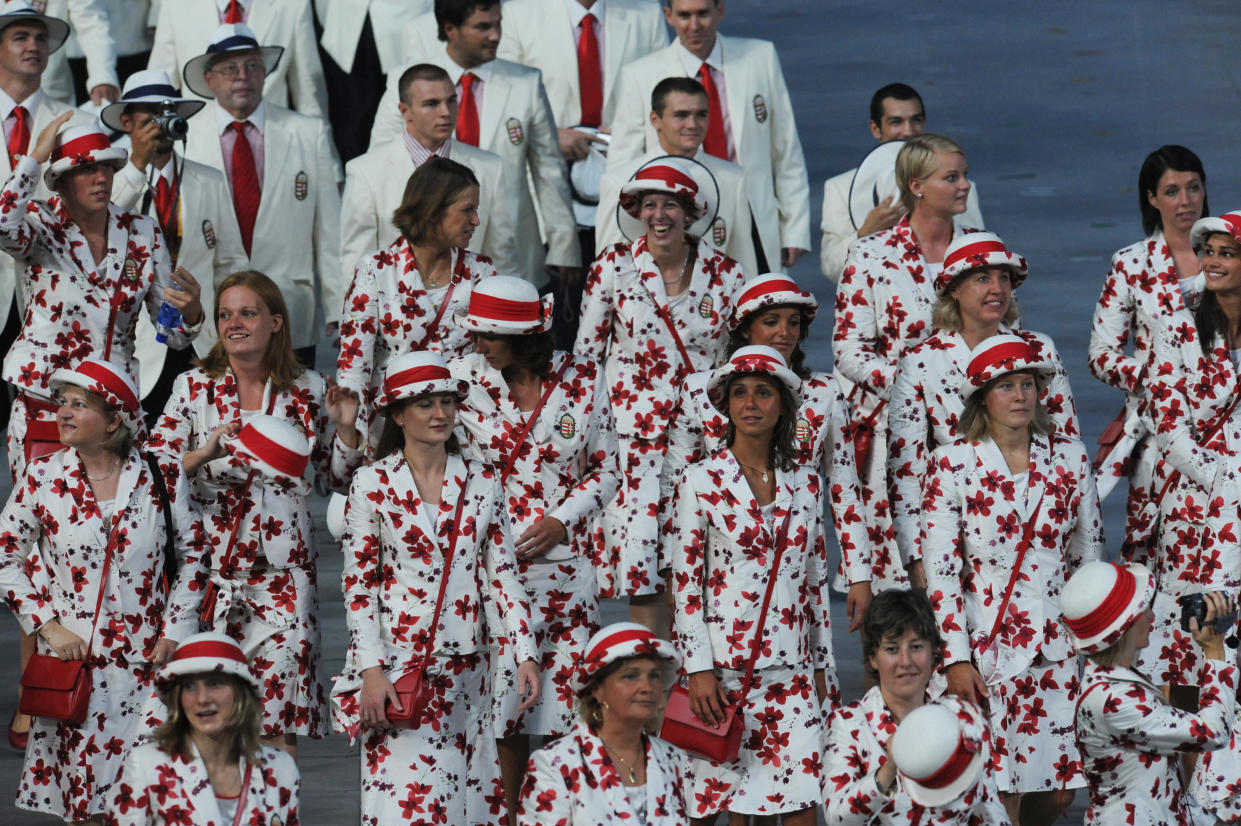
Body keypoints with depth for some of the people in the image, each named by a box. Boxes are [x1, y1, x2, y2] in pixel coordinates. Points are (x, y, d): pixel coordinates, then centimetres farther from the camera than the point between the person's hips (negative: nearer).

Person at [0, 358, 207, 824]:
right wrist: (47, 625, -5)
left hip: (146, 662, 0)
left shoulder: (161, 479, -1)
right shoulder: (43, 479, -1)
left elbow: (191, 556, 8)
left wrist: (175, 630, 1)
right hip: (72, 659, 0)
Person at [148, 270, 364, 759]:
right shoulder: (194, 387, 4)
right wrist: (204, 454, -17)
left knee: (281, 718, -8)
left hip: (282, 570, 0)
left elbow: (337, 479, 14)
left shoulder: (307, 391, 7)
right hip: (209, 565, 0)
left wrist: (344, 429, -3)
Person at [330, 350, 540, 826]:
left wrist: (525, 654, -2)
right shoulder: (373, 484, -1)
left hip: (464, 667, 3)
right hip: (398, 661, -3)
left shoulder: (482, 483, 7)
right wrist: (372, 671, -10)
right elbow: (358, 585, -3)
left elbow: (501, 574, 7)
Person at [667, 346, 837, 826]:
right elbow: (685, 584, -4)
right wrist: (699, 671, -10)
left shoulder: (804, 484, 10)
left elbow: (816, 583, 15)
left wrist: (823, 668, 14)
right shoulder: (701, 481, -2)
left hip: (792, 672, 3)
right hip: (724, 668, -3)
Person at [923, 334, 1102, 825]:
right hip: (986, 649, -3)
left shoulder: (1069, 458, 6)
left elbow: (1088, 555, 12)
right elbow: (940, 570, -6)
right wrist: (956, 657, -12)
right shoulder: (952, 464, -3)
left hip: (1057, 649, 3)